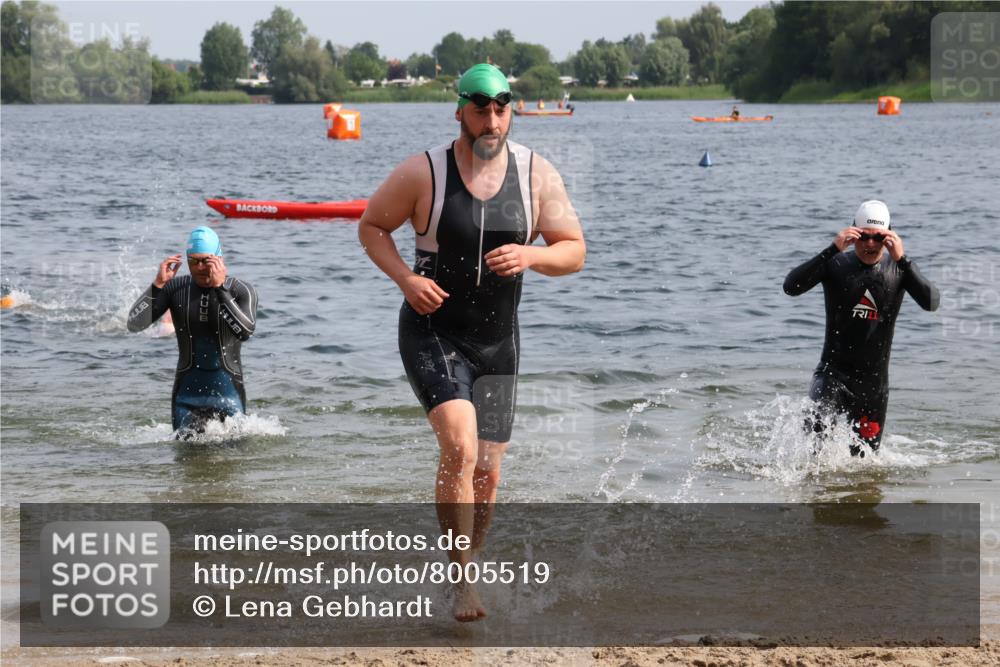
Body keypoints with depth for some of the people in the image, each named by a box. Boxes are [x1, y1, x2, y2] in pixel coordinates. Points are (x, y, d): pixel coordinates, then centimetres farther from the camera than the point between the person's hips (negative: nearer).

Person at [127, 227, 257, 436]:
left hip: (228, 393, -1)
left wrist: (220, 288, -29)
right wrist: (158, 284, -19)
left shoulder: (240, 290, -9)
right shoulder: (175, 288, -3)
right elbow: (134, 324, -9)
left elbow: (245, 333, -27)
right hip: (187, 394, 1)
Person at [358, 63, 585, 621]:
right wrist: (405, 278, -14)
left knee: (487, 474, 7)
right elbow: (372, 226, 3)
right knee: (460, 447, -24)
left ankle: (465, 566, 30)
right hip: (432, 334, -4)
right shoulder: (423, 174, -10)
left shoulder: (537, 175, -3)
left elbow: (575, 252, 1)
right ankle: (463, 581, -16)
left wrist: (530, 255, -20)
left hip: (497, 343, 4)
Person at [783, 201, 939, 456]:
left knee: (863, 456, 9)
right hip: (833, 373, -2)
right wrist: (833, 249, -29)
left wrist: (902, 260, -28)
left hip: (874, 380, 2)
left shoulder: (897, 269, -2)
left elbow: (932, 303, -19)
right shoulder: (835, 264, -5)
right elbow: (791, 287, -21)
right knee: (815, 429, -27)